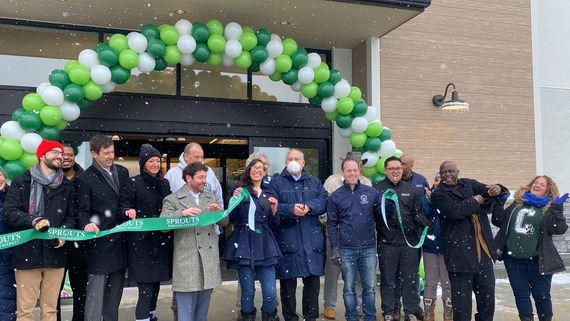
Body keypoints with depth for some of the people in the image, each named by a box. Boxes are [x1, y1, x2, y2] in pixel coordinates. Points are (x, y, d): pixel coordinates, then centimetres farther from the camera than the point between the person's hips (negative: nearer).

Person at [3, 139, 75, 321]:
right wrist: (33, 221, -18)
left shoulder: (67, 186, 13)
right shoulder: (21, 182, 4)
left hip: (55, 254, 3)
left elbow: (72, 215, 13)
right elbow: (9, 212, -3)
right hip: (27, 253, -2)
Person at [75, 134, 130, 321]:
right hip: (100, 242, -5)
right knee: (96, 290, -1)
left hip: (120, 241, 5)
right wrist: (87, 224, -28)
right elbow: (82, 211, -8)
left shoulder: (123, 172, 10)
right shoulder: (85, 179, -5)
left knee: (115, 290, 14)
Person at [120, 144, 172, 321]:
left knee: (156, 281, 14)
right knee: (145, 287, -9)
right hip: (141, 240, -5)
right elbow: (124, 205, -9)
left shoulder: (164, 183, 12)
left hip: (161, 239, 6)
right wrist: (129, 211, -29)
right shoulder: (133, 182, -4)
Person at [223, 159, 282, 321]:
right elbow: (232, 220, -1)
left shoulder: (268, 195, 15)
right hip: (244, 245, -3)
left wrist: (274, 211, -3)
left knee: (270, 292, -2)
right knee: (248, 291, 2)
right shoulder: (240, 190, 4)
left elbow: (274, 225, 15)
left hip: (265, 246, 3)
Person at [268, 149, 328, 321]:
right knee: (288, 282, 3)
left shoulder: (314, 182, 17)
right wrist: (291, 210, -21)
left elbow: (324, 201, 1)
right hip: (287, 240, -2)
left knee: (313, 280, 7)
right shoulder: (276, 182, 7)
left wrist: (309, 207, -16)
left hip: (312, 239, 3)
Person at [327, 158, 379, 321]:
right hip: (347, 249, 0)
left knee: (369, 287, 9)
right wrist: (334, 249, -2)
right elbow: (332, 223, 1)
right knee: (349, 288, 9)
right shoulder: (336, 196, 0)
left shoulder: (371, 192, 1)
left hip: (369, 248, 1)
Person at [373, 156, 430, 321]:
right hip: (387, 242, -2)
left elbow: (418, 213, 7)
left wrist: (427, 223, -10)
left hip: (410, 241, 3)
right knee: (388, 279, 8)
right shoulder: (377, 188, 0)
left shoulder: (411, 189, 9)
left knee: (410, 279, 10)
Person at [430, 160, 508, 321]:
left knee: (487, 291, 12)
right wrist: (475, 201, -8)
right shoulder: (438, 194, -4)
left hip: (482, 247, 5)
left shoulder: (469, 184, 12)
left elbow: (487, 191, 4)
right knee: (462, 295, 1)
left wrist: (498, 190, -18)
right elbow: (454, 211, -20)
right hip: (459, 251, -5)